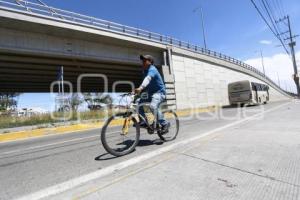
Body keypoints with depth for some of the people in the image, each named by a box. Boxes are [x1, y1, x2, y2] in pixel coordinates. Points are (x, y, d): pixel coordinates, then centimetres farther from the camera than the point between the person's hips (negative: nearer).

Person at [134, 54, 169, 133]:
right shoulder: (145, 71, 11)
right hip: (151, 92, 9)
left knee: (153, 106, -31)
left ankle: (164, 124, -13)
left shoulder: (152, 69, -17)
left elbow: (148, 79, -37)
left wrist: (140, 88, -52)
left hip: (159, 92, -9)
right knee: (139, 103, -7)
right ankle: (143, 121, 6)